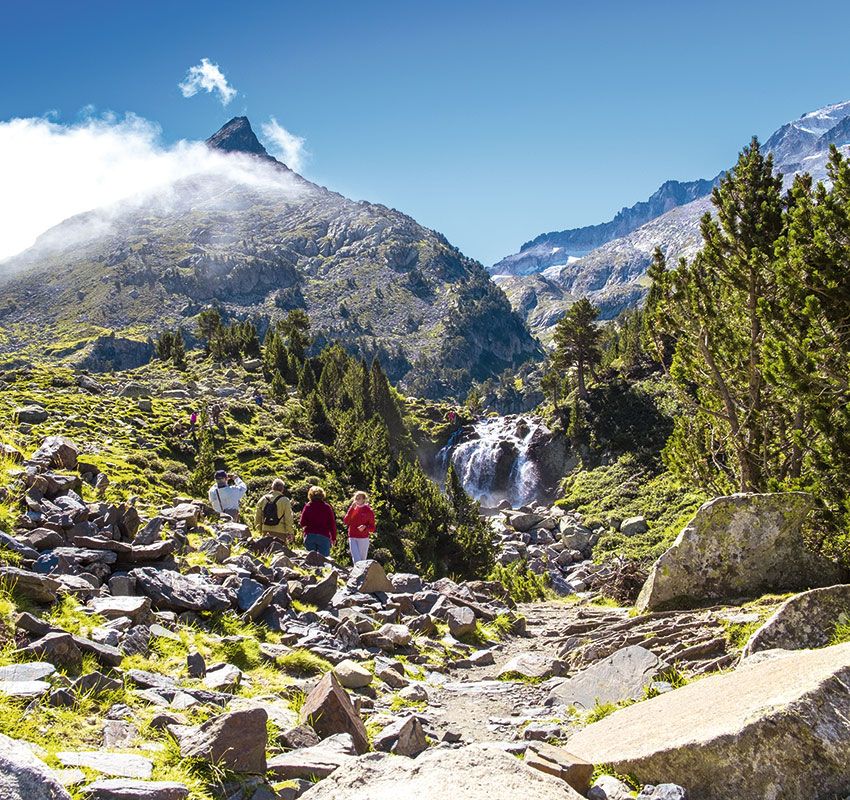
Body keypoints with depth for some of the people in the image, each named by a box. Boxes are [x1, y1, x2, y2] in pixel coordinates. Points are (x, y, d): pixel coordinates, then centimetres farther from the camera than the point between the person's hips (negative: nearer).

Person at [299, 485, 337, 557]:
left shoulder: (307, 507, 2)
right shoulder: (327, 507, 1)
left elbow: (302, 523, 2)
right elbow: (332, 524, 0)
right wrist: (333, 538, 6)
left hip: (309, 536, 1)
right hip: (324, 536, -1)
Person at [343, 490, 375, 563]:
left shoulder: (368, 511, 0)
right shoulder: (352, 509, 11)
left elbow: (372, 527, 1)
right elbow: (346, 521, -1)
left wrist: (365, 527, -20)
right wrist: (352, 508, -8)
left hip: (363, 538, -2)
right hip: (352, 538, 2)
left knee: (362, 559, 2)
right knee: (355, 558, -7)